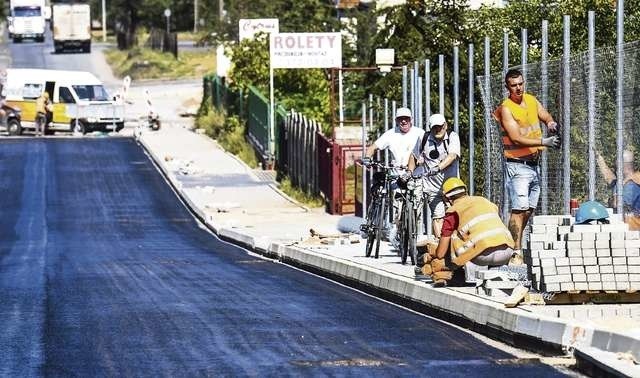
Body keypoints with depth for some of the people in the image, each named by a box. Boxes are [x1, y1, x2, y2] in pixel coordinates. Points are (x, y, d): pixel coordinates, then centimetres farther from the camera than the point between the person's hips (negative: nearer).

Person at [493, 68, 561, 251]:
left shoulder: (531, 100, 9)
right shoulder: (506, 108, -12)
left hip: (534, 164, 7)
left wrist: (551, 122, -10)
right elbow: (517, 139, -19)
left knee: (529, 209, 11)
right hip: (518, 166, -7)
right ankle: (516, 250, -17)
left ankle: (513, 242, 21)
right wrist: (544, 142, -26)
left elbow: (546, 116, 16)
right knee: (519, 209, -14)